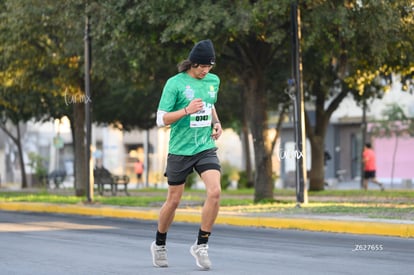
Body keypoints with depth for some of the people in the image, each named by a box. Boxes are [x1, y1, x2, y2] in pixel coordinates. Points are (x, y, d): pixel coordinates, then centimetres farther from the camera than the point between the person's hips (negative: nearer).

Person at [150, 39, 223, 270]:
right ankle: (159, 245, 30)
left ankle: (201, 245, -6)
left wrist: (216, 123, 8)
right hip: (180, 150, -3)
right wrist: (187, 110, -24)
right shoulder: (175, 83, -9)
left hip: (206, 148, 3)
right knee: (174, 201, 7)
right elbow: (161, 119, -10)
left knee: (215, 192, -18)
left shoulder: (214, 81, 7)